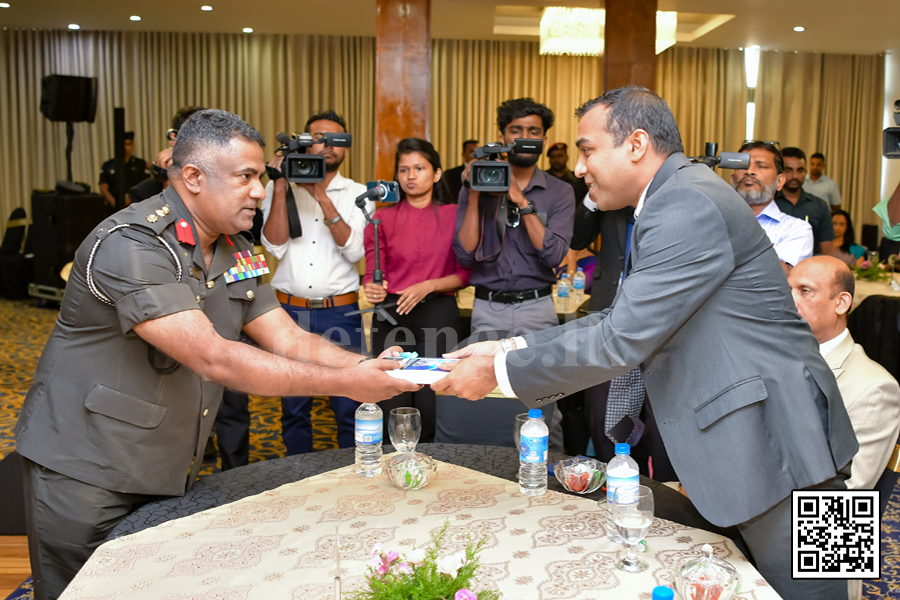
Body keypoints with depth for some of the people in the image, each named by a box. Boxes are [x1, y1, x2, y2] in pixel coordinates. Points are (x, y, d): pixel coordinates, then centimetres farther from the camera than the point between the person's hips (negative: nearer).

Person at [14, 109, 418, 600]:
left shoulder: (232, 250, 4)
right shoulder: (131, 245, -24)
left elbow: (288, 341, 1)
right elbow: (213, 359, -32)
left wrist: (369, 365, -17)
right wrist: (346, 384, -31)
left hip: (171, 471, 7)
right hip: (85, 472, -7)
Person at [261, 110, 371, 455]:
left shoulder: (357, 194, 6)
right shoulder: (279, 188, 7)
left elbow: (354, 250, -8)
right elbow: (275, 245, -6)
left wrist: (323, 199, -15)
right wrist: (280, 188, -11)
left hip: (341, 313, -1)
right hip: (289, 310, 1)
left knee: (349, 406, 3)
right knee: (293, 407, 11)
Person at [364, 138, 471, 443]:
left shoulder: (454, 215, 3)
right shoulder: (382, 217, 7)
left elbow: (464, 274, 3)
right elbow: (372, 272, 7)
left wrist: (428, 286, -12)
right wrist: (373, 289, -15)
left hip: (438, 314, -1)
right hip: (391, 314, 1)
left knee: (431, 404, -1)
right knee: (392, 404, -1)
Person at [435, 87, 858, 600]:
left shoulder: (687, 206, -22)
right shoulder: (673, 199, 11)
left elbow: (622, 341, -25)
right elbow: (622, 320, 11)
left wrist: (498, 372, -16)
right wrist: (512, 349, 3)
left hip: (772, 440, -10)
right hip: (733, 440, 10)